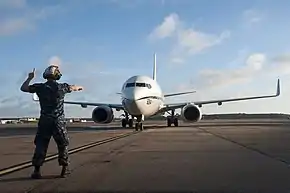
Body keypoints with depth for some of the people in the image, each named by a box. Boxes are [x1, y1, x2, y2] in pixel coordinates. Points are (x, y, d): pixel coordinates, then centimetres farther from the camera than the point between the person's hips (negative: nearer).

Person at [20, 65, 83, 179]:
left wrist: (30, 78, 22)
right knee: (63, 146, 12)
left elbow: (23, 88, 9)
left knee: (40, 146, 9)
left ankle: (37, 171, 9)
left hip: (44, 121, 1)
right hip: (59, 122, 0)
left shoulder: (39, 87, -2)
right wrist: (79, 87, 42)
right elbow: (73, 88, 20)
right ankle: (65, 169, 15)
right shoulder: (62, 87, -1)